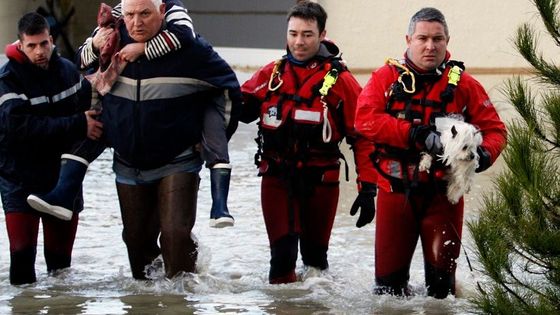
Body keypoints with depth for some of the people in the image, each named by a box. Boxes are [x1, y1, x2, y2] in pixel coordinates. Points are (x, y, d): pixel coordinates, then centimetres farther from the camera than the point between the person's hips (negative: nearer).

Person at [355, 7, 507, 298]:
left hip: (443, 194, 0)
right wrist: (417, 134, -26)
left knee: (442, 274, 2)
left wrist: (484, 154, -22)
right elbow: (365, 118, -15)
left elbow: (494, 129, 3)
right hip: (396, 190, 0)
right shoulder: (386, 78, 0)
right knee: (389, 276, 6)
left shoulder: (463, 85, 3)